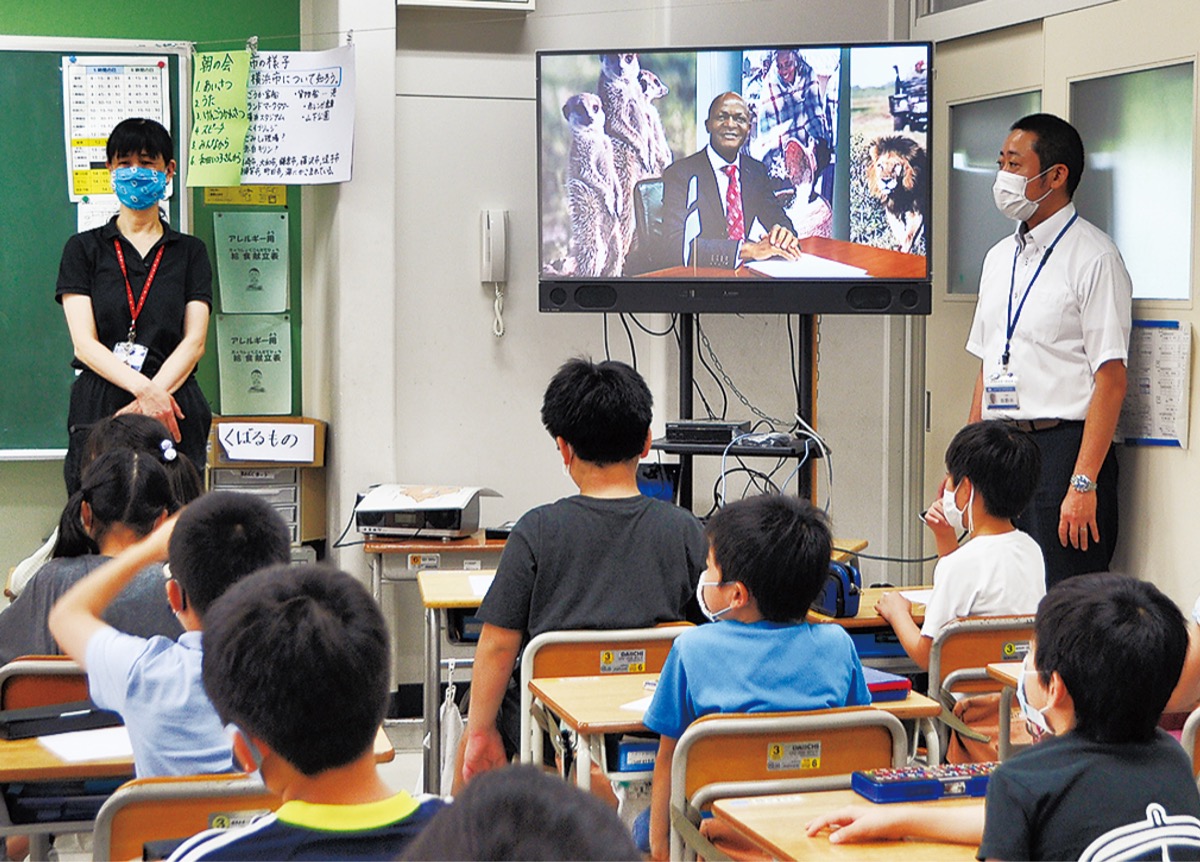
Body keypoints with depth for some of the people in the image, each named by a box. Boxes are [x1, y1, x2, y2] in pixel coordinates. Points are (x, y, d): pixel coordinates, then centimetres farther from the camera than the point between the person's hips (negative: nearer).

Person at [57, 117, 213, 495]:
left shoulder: (190, 251, 14)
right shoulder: (84, 248, 11)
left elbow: (194, 341, 3)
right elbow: (85, 343, -1)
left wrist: (152, 396, -14)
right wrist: (144, 388, -17)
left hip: (172, 415, 1)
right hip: (97, 412, 0)